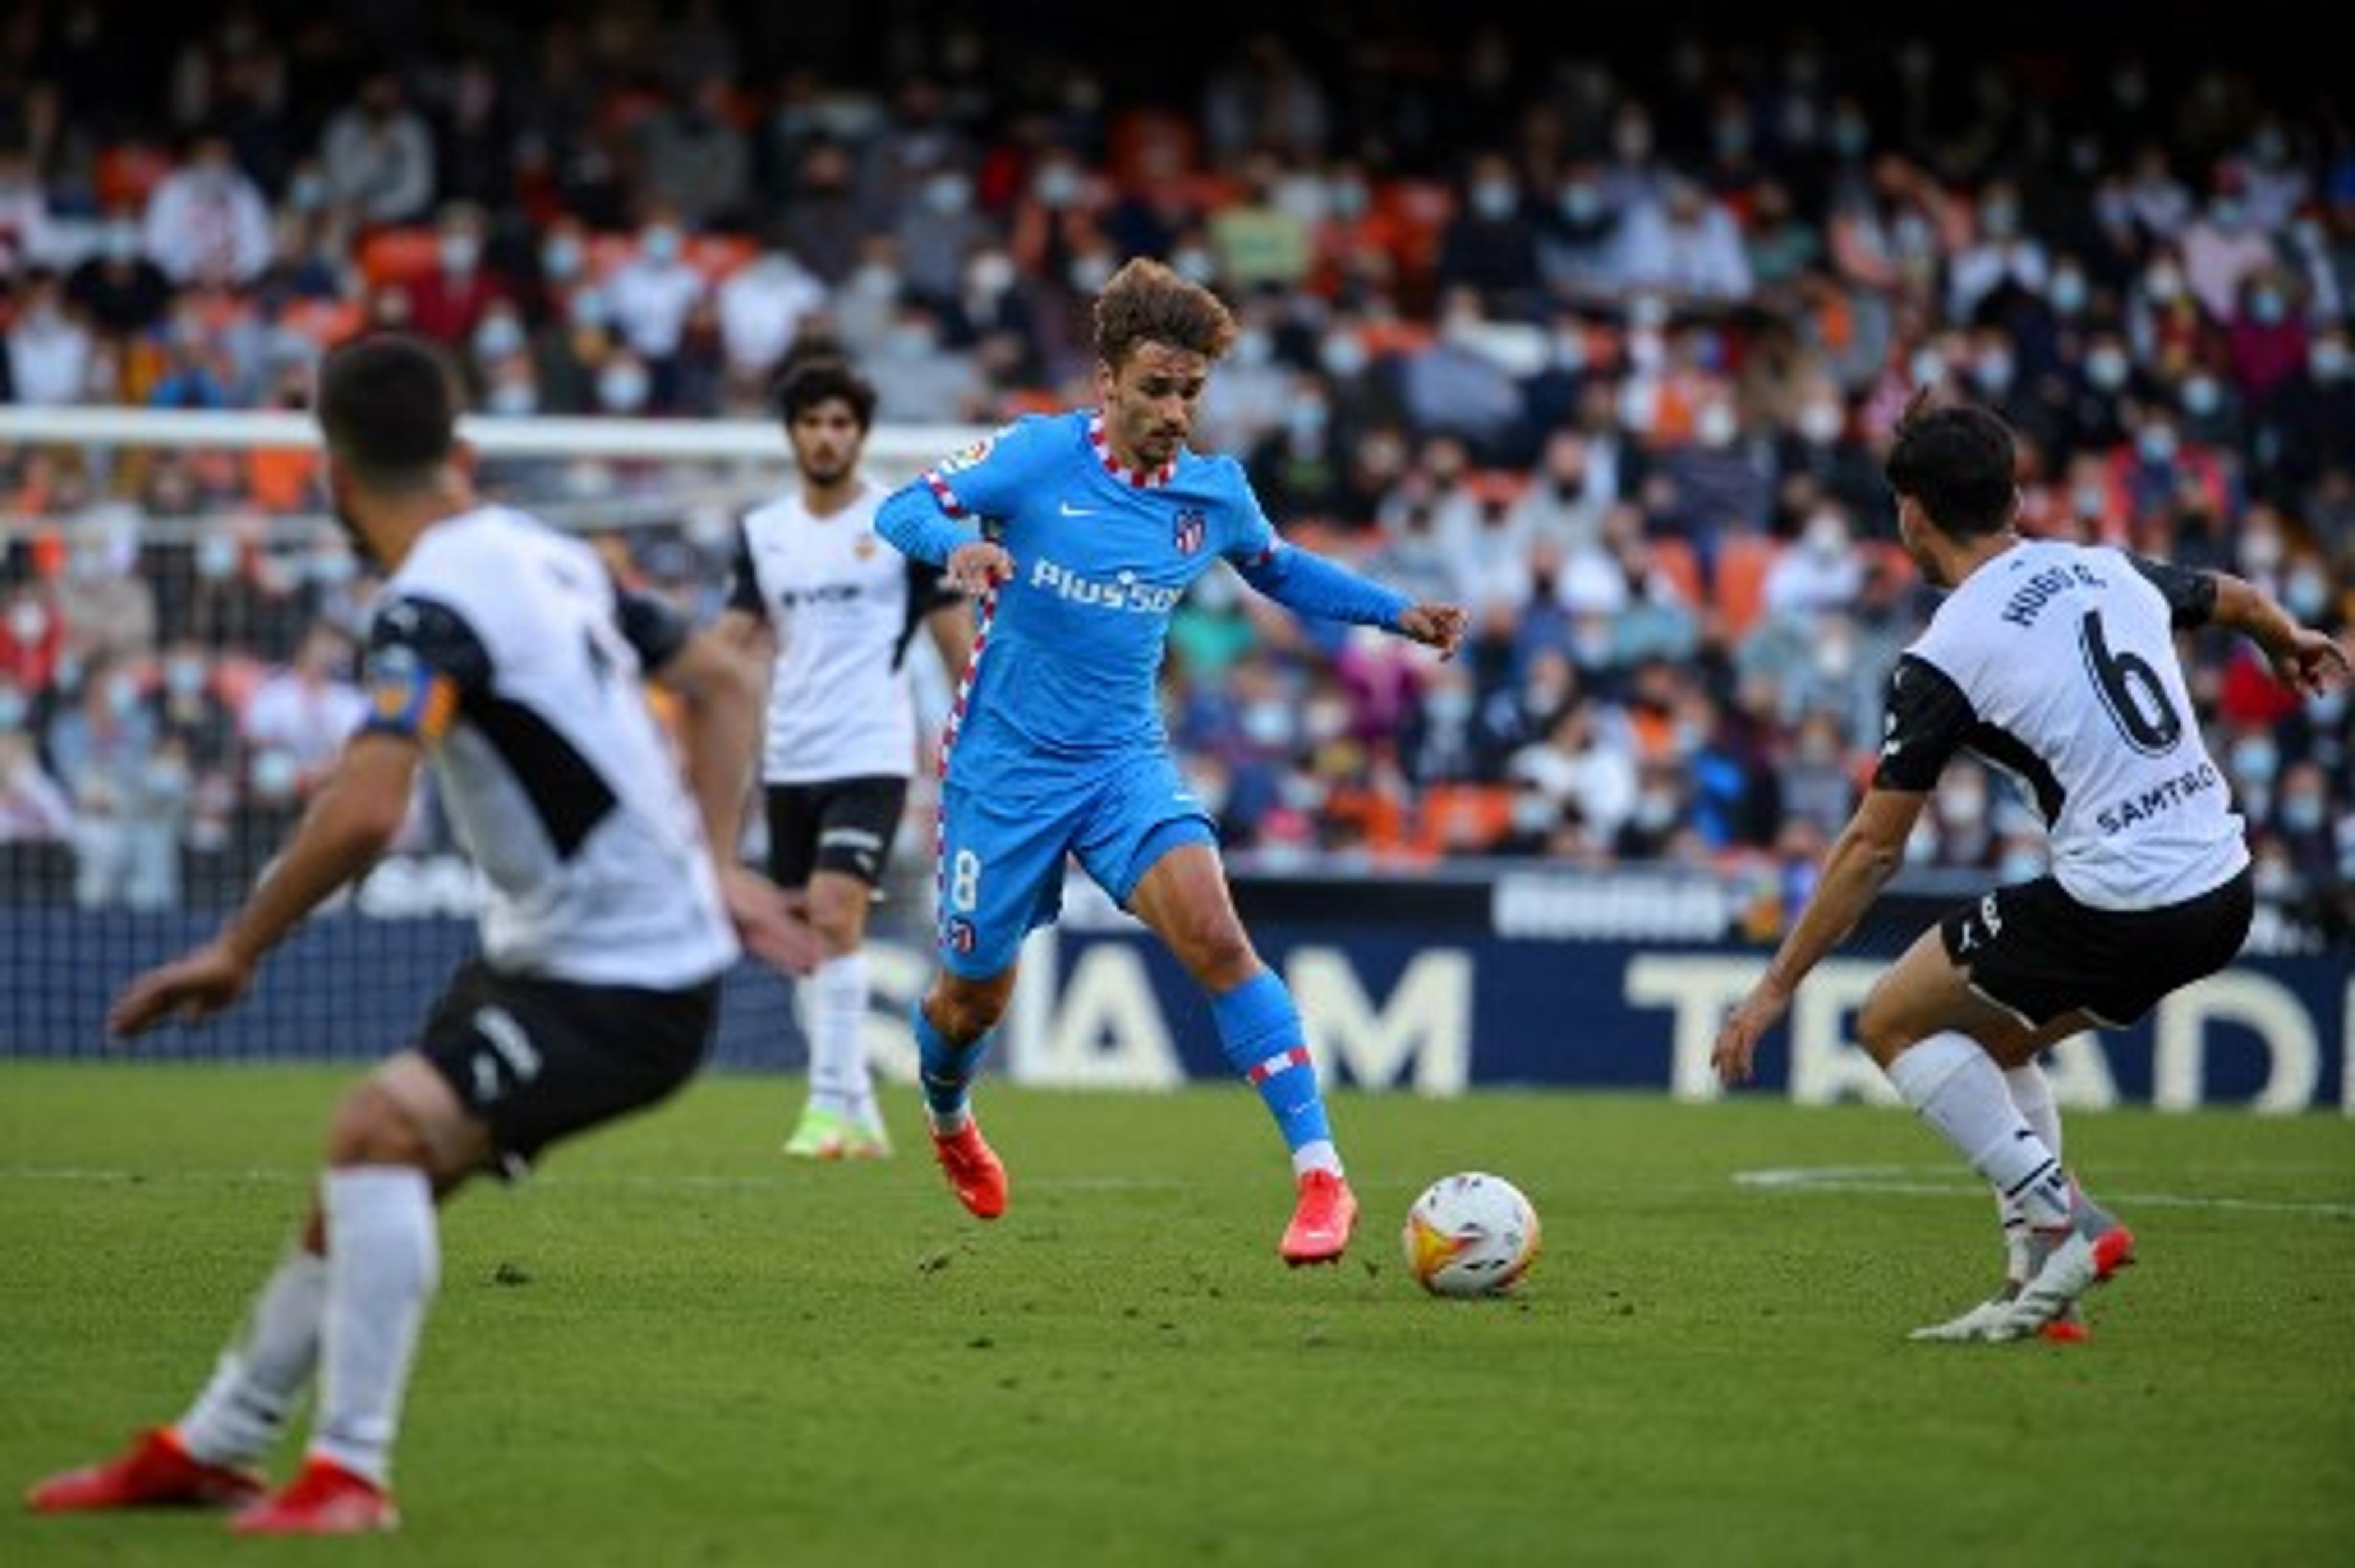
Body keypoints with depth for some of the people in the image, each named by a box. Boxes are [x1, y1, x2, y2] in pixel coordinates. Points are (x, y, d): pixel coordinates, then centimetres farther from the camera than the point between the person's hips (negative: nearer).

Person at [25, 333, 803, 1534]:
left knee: (381, 1128, -27)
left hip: (624, 982, -10)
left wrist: (237, 952, -18)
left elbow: (363, 812, -31)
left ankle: (350, 1476, -25)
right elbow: (723, 680, 20)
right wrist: (712, 863, 16)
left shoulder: (434, 603, -19)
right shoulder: (546, 556, 10)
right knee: (362, 1190, 15)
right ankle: (206, 1450, 28)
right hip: (546, 951, 10)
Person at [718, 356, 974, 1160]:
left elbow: (955, 636, 2)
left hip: (871, 755, -5)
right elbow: (731, 643, 11)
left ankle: (832, 1104, -18)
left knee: (835, 914, -19)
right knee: (808, 931, 7)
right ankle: (859, 1111, 17)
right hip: (789, 758, 5)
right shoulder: (762, 531, 9)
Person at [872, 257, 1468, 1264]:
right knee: (975, 997, 11)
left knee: (1212, 932, -24)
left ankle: (1319, 1173, -26)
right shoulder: (1036, 455, -11)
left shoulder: (1214, 493, 1)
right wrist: (957, 543, -38)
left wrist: (1396, 613, 10)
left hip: (1126, 759, 2)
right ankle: (948, 1121, 49)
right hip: (1004, 763, -2)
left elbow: (1278, 569, 21)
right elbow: (902, 508, -15)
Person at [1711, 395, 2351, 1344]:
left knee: (1893, 1022, 10)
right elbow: (2238, 601, 32)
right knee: (1991, 1036, 25)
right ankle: (2043, 1287, 17)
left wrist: (1776, 988, 5)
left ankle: (2062, 1225, -1)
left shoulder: (1942, 660, -9)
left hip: (2115, 903, -8)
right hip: (2224, 889, 8)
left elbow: (1874, 848, -5)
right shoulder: (2109, 570, 10)